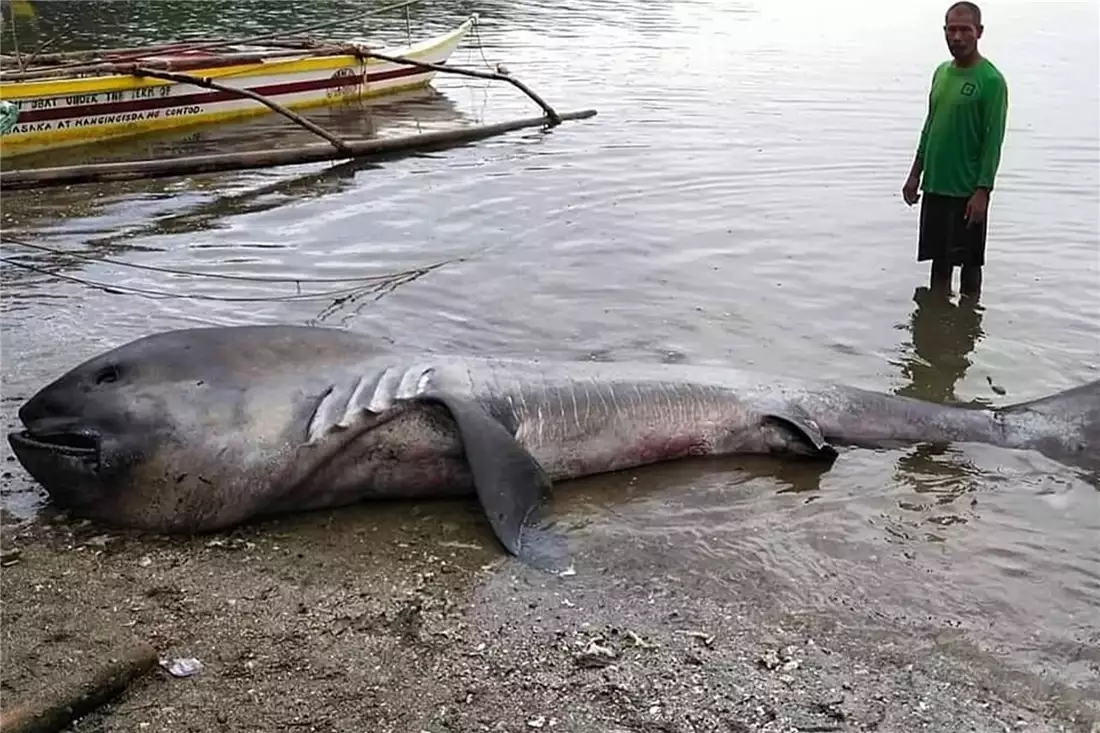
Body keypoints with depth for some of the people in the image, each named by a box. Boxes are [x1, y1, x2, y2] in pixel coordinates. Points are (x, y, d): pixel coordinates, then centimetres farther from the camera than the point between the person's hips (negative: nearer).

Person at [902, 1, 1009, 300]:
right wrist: (915, 173, 14)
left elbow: (994, 139, -14)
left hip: (968, 191, -6)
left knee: (969, 262, 5)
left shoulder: (991, 80, -11)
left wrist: (983, 191, -18)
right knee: (939, 258, 14)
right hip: (935, 185, 6)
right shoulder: (941, 72, 9)